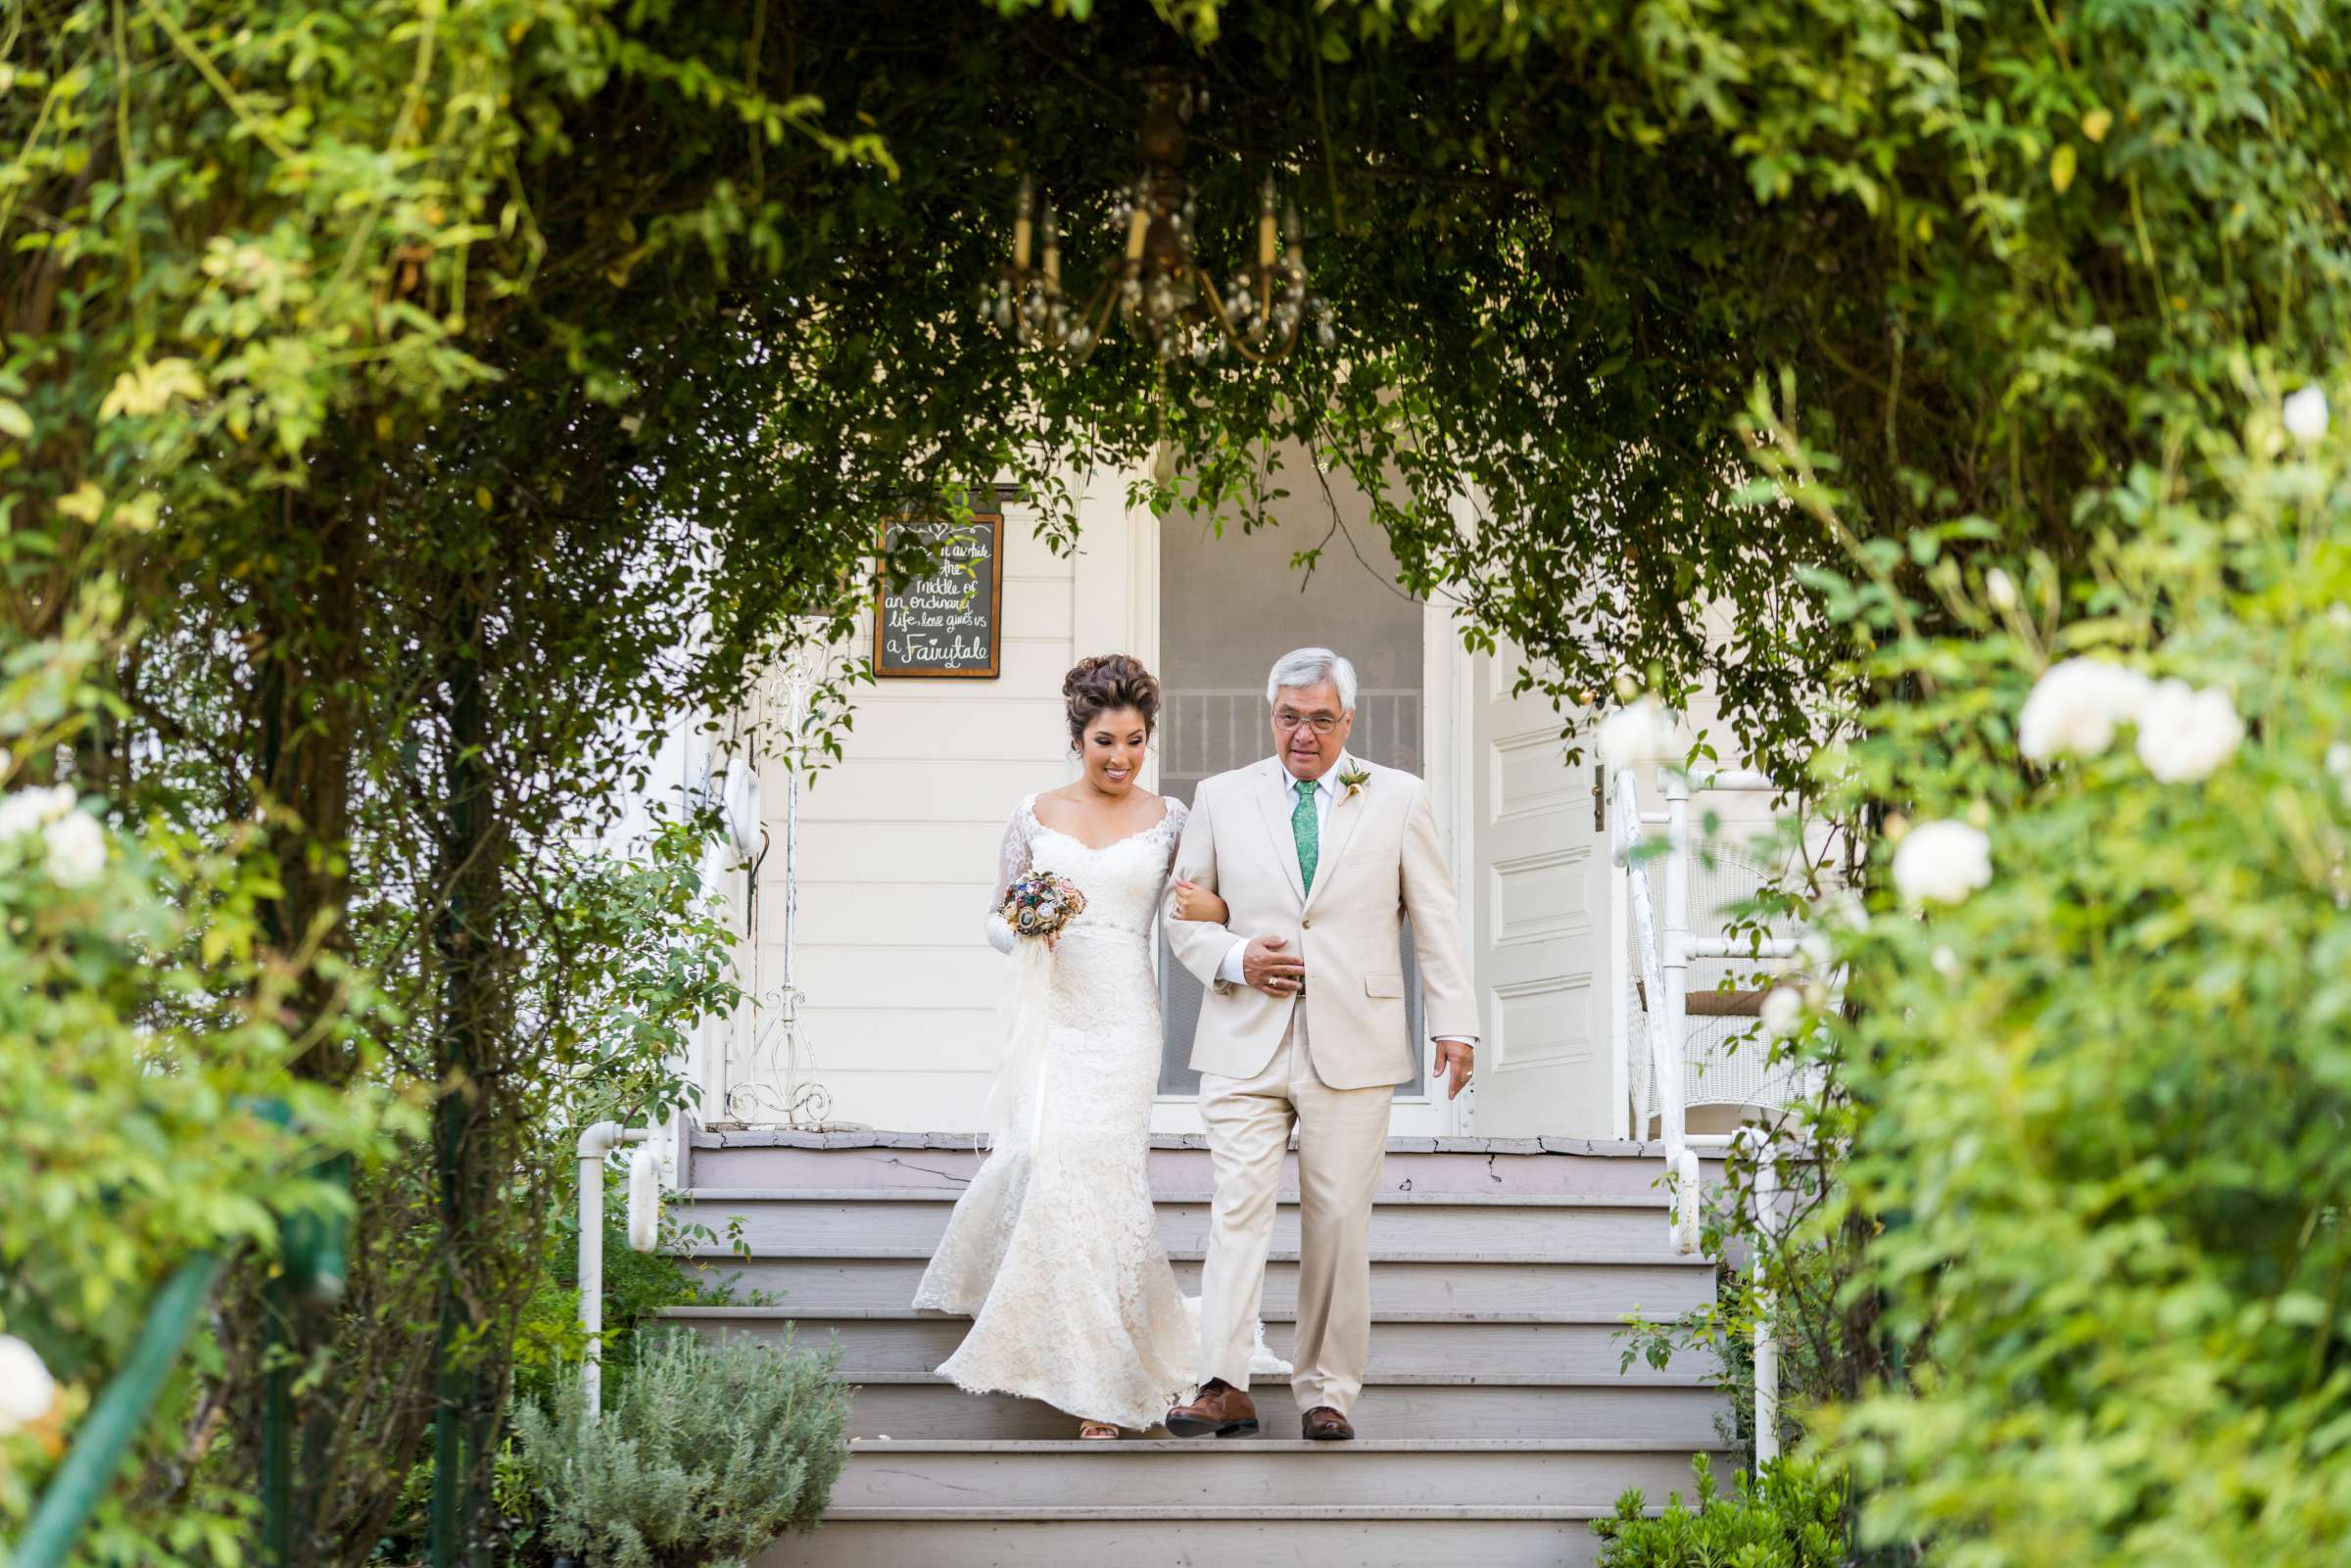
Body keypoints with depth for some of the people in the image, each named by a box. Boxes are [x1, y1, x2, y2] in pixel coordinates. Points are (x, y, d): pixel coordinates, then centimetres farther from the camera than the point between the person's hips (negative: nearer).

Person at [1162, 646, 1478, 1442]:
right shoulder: (1221, 799, 10)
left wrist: (1454, 1023, 2)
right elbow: (1182, 911, 14)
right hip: (1246, 1043, 1)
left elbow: (1435, 919, 8)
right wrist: (1232, 958, -5)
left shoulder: (1398, 798, 8)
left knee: (1338, 1219, 0)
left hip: (1351, 1047, 0)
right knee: (1238, 1206, -9)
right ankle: (1224, 1387, -12)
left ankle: (1326, 1391, 7)